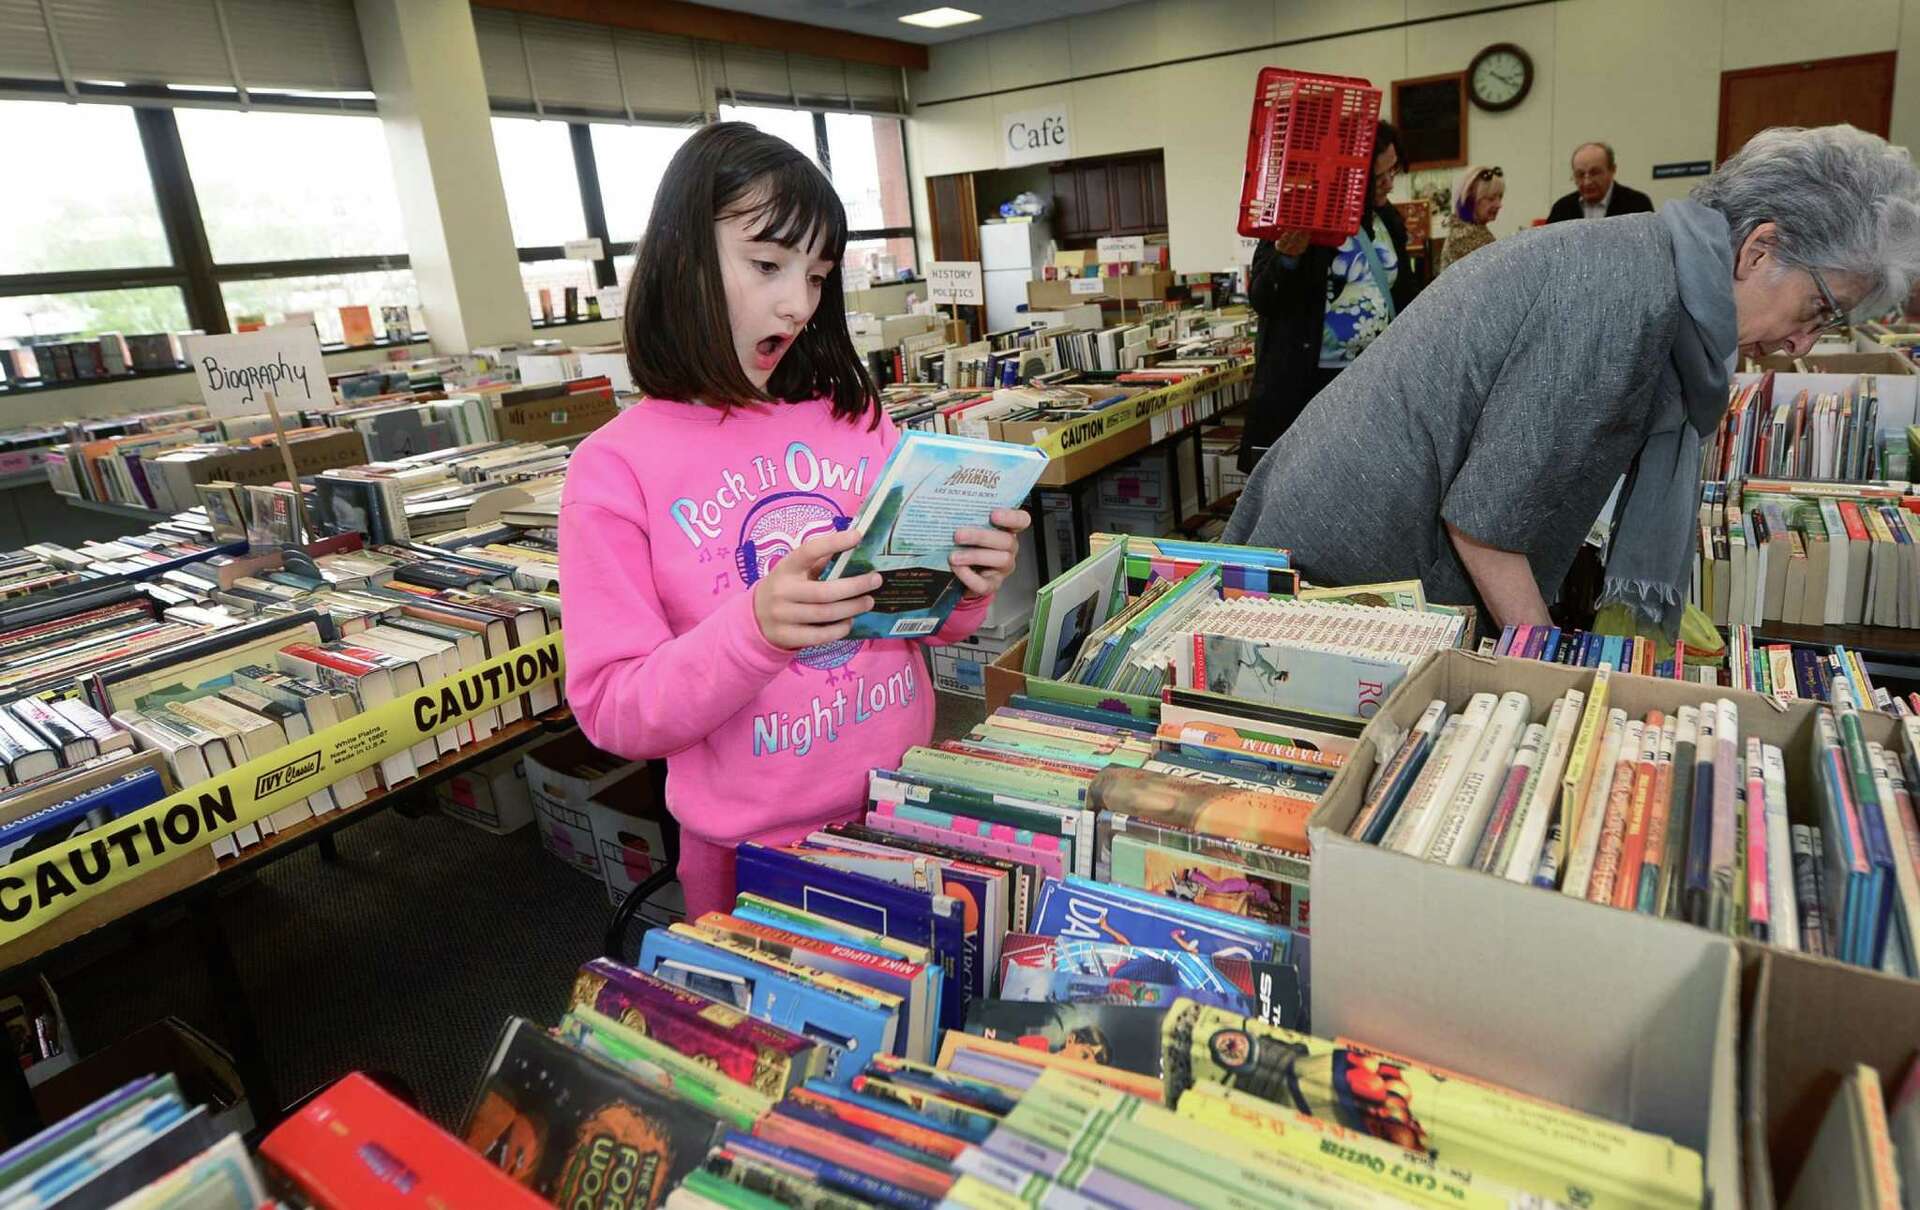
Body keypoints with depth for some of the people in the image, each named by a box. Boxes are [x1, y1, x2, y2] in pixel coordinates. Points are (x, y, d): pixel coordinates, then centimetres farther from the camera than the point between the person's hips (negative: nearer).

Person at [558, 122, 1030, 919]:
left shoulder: (856, 418, -2)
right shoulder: (614, 469, -12)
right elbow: (612, 712, -15)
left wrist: (964, 589, -17)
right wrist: (754, 631, -31)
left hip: (905, 812, 4)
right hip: (752, 853, -3)